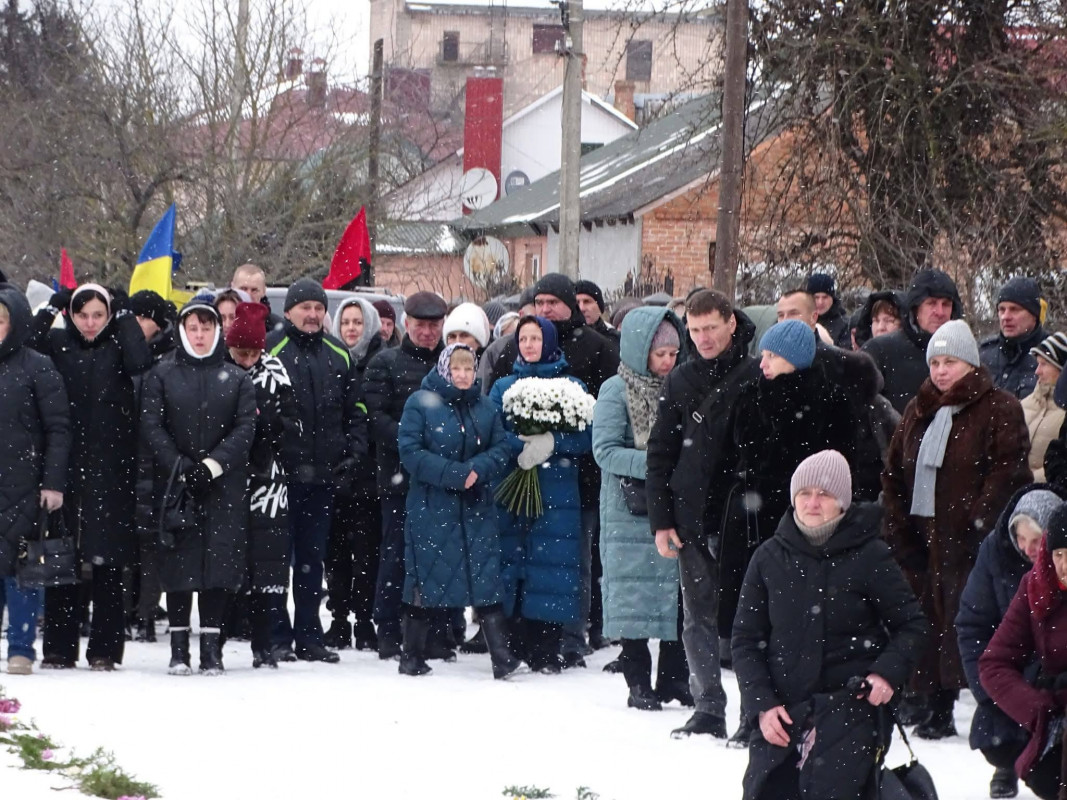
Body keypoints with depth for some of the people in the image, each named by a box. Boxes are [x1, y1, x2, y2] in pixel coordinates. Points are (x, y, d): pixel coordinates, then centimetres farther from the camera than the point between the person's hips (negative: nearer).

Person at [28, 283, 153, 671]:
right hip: (65, 468, 2)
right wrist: (51, 308, -6)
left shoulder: (117, 347, 5)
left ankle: (104, 648, 6)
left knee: (107, 560, 0)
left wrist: (124, 313, -9)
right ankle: (59, 647, 9)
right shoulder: (58, 344, 9)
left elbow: (140, 362, -17)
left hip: (111, 469, -2)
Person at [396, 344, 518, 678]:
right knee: (424, 581, 3)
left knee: (487, 579, -5)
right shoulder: (421, 403, -4)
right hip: (430, 509, -3)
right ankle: (412, 656, 14)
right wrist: (454, 474, -18)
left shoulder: (485, 408, 9)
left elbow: (502, 449, 6)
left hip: (477, 509, 3)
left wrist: (478, 469, -15)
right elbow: (410, 452, -11)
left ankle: (502, 655, -7)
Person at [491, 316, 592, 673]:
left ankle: (546, 652, -2)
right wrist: (523, 444, -15)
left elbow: (586, 438, 0)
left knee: (551, 564, -7)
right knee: (511, 562, -4)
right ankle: (515, 647, 3)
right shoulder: (503, 387, 14)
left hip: (556, 494, -2)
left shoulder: (572, 387, 8)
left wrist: (552, 443, -16)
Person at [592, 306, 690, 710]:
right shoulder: (616, 391, -5)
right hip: (631, 512, -5)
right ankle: (638, 682, 4)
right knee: (635, 593, -3)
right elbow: (605, 450, -13)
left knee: (678, 593, 5)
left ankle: (674, 677, 15)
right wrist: (653, 464, -24)